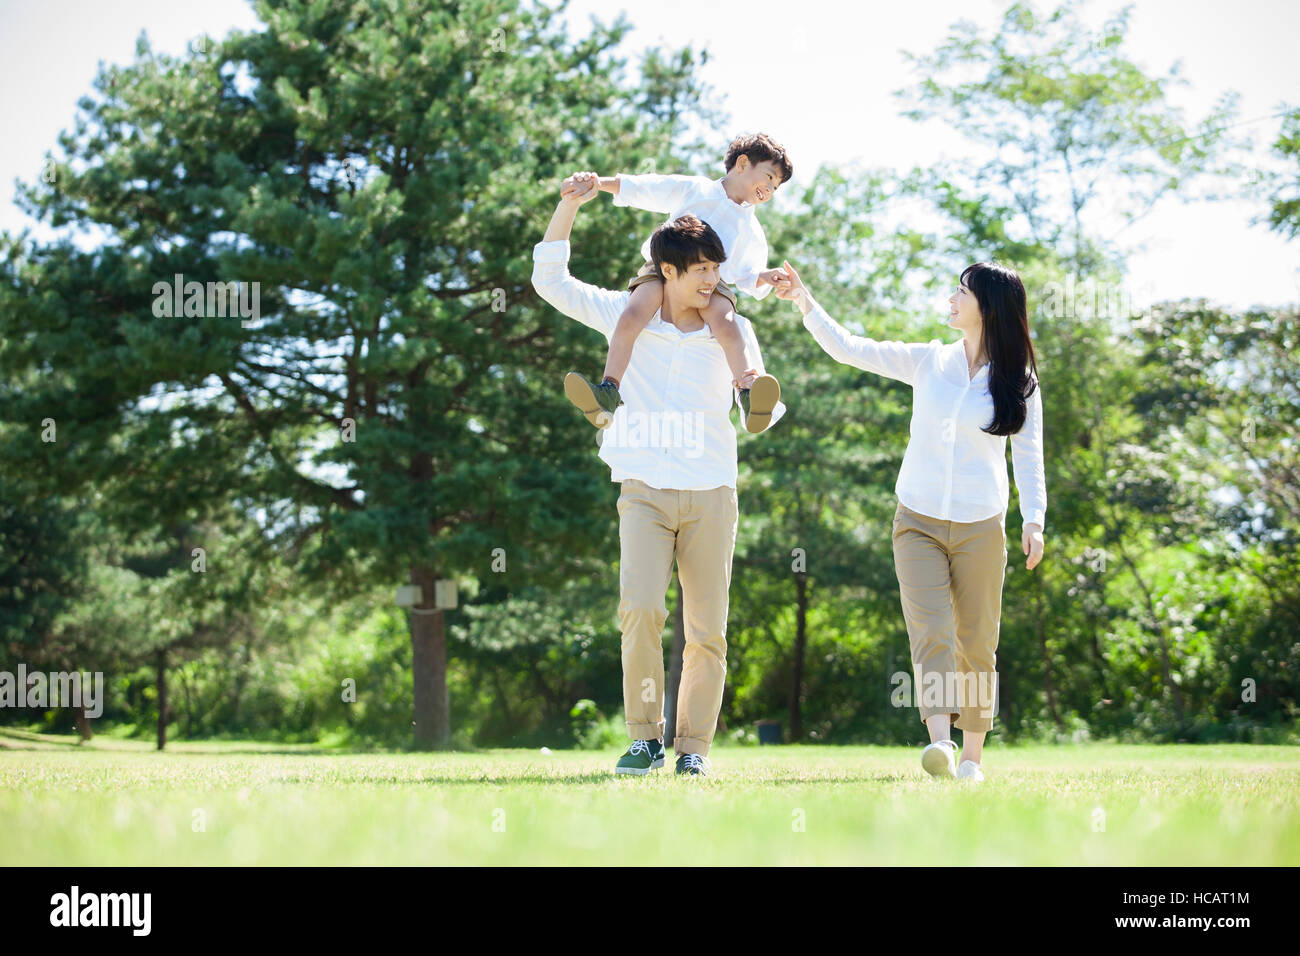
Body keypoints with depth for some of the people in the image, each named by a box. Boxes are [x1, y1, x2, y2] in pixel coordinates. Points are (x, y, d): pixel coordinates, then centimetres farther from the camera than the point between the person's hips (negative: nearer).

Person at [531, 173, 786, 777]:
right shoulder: (627, 316, 5)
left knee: (708, 631, 0)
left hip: (711, 494, 1)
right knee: (640, 609, -19)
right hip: (645, 491, -1)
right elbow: (550, 280, 7)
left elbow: (761, 419, 6)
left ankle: (694, 748, 10)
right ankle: (644, 737, -7)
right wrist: (570, 205, -2)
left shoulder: (732, 331, 6)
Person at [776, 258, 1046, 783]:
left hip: (981, 528, -1)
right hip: (918, 522, 1)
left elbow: (1029, 458, 3)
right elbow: (849, 349, 5)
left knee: (976, 643, 3)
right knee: (930, 632, -15)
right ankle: (939, 742, -28)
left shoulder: (1020, 384, 3)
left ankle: (972, 753, 13)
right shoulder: (928, 362, 6)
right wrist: (805, 302, -5)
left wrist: (1034, 521, -10)